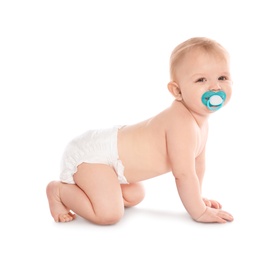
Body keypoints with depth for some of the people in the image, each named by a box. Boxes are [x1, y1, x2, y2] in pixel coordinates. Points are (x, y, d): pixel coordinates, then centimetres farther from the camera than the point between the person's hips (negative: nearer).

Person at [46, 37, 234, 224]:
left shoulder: (202, 121, 3)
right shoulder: (182, 123, -29)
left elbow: (197, 162, 17)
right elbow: (184, 173, -27)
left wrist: (196, 198, 20)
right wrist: (200, 212, -16)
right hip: (93, 153, -10)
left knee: (134, 197, 29)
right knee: (108, 214, -23)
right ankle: (59, 190, -1)